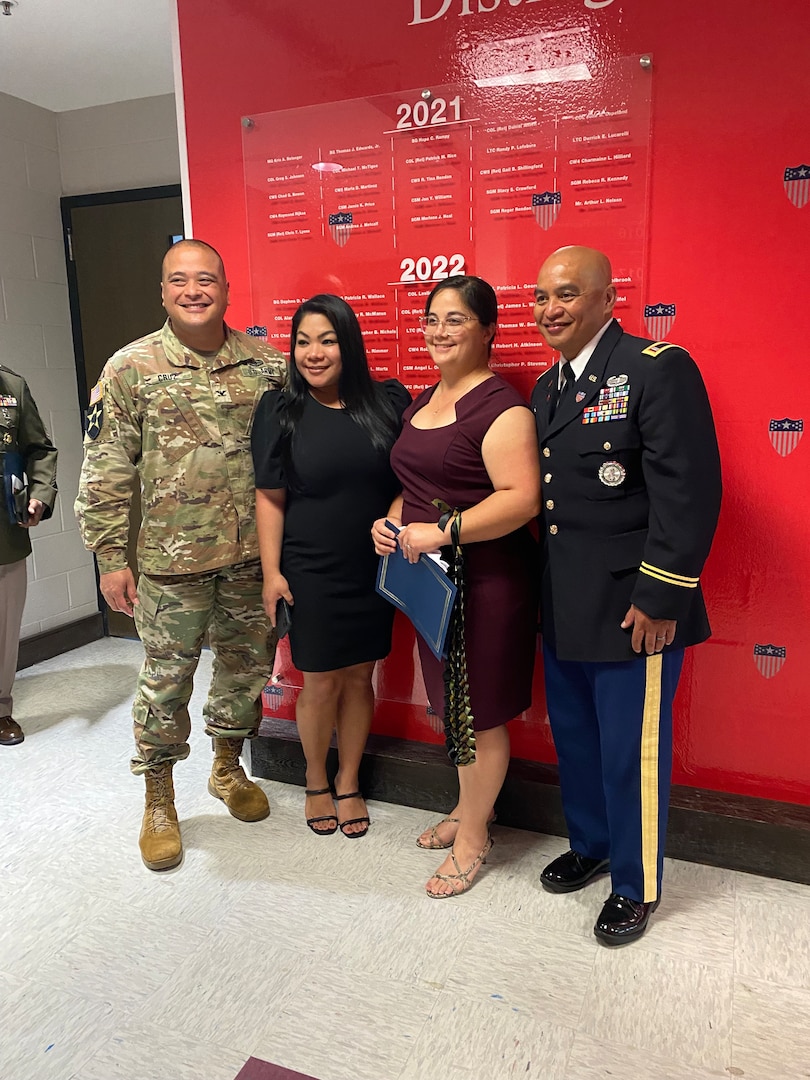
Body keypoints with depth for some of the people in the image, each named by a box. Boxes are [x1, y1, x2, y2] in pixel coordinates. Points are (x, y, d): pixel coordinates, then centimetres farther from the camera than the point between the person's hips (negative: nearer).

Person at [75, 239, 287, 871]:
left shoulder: (267, 363, 4)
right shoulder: (131, 369, -4)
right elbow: (105, 474, -4)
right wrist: (111, 558, -7)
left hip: (253, 555, 3)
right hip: (172, 559, -3)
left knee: (247, 667, 16)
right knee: (167, 681, 7)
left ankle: (228, 768, 40)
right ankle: (159, 803, 28)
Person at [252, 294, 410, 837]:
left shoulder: (389, 402, 0)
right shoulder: (280, 412, -4)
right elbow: (270, 499, -3)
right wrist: (271, 573, -7)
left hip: (374, 570, 2)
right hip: (311, 574, -2)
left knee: (360, 677, 13)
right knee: (321, 683, 8)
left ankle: (349, 782, 34)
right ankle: (316, 783, 33)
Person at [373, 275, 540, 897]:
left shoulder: (499, 406, -15)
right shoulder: (424, 401, 13)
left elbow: (522, 497, -23)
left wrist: (442, 531, -26)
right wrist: (392, 521, 3)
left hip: (486, 581, -8)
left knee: (480, 712, 6)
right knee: (452, 703, 20)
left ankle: (473, 836, 25)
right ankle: (469, 808, 40)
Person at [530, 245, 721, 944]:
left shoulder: (659, 368, -12)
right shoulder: (546, 387, 12)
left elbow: (689, 491, -18)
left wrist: (659, 597, -19)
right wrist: (543, 589, 12)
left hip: (634, 609, -7)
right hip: (562, 607, 8)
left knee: (631, 755, 6)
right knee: (574, 739, 21)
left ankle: (636, 887, 29)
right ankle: (589, 846, 45)